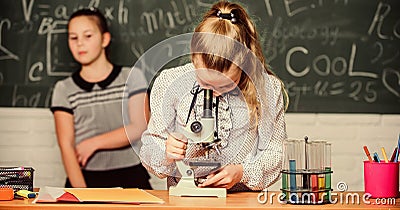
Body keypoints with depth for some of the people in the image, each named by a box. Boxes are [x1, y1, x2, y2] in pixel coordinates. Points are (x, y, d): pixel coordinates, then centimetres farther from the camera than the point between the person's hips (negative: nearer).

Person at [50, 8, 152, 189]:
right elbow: (66, 145, -1)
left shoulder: (132, 77, 7)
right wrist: (81, 192, -13)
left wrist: (93, 143, -4)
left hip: (130, 176, 0)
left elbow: (138, 128, -1)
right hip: (86, 179, 0)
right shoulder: (64, 90, 7)